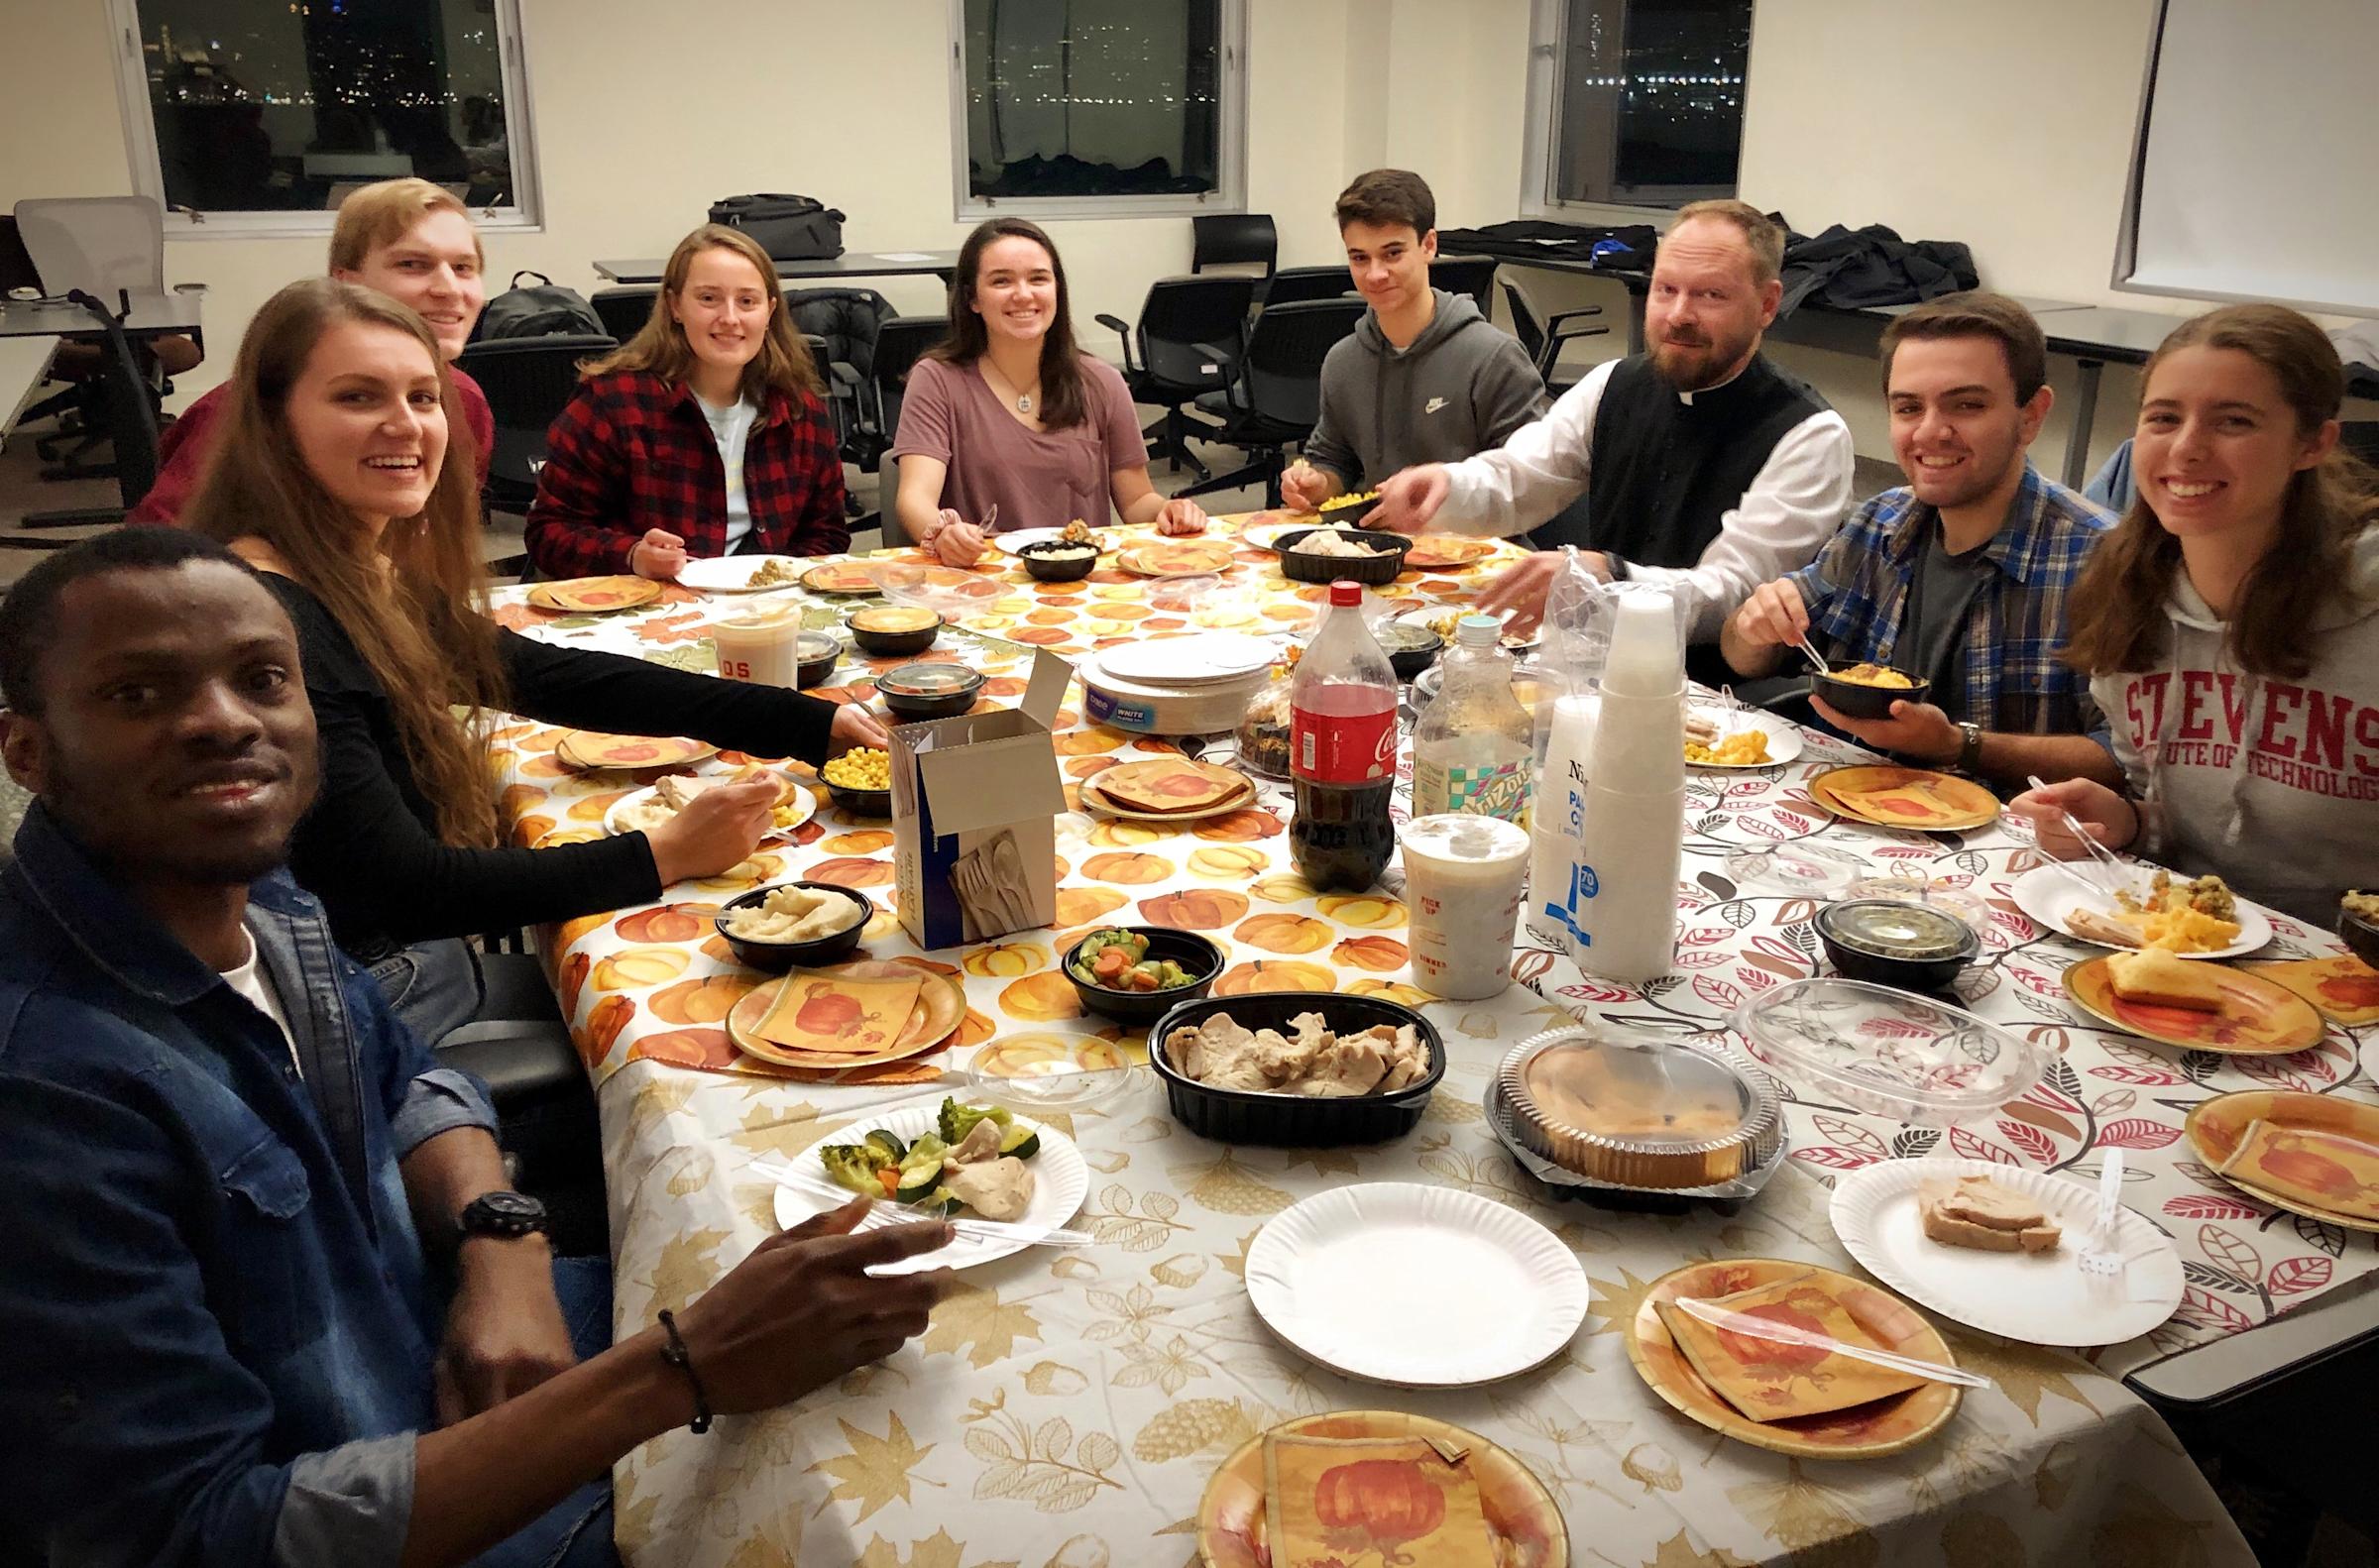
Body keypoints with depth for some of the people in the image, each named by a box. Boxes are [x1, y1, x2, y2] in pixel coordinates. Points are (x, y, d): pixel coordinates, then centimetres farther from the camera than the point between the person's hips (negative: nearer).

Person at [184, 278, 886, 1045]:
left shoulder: (372, 577, 5)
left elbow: (553, 678, 10)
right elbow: (402, 886, -23)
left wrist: (816, 723, 6)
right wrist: (662, 856, -19)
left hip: (429, 972, 8)